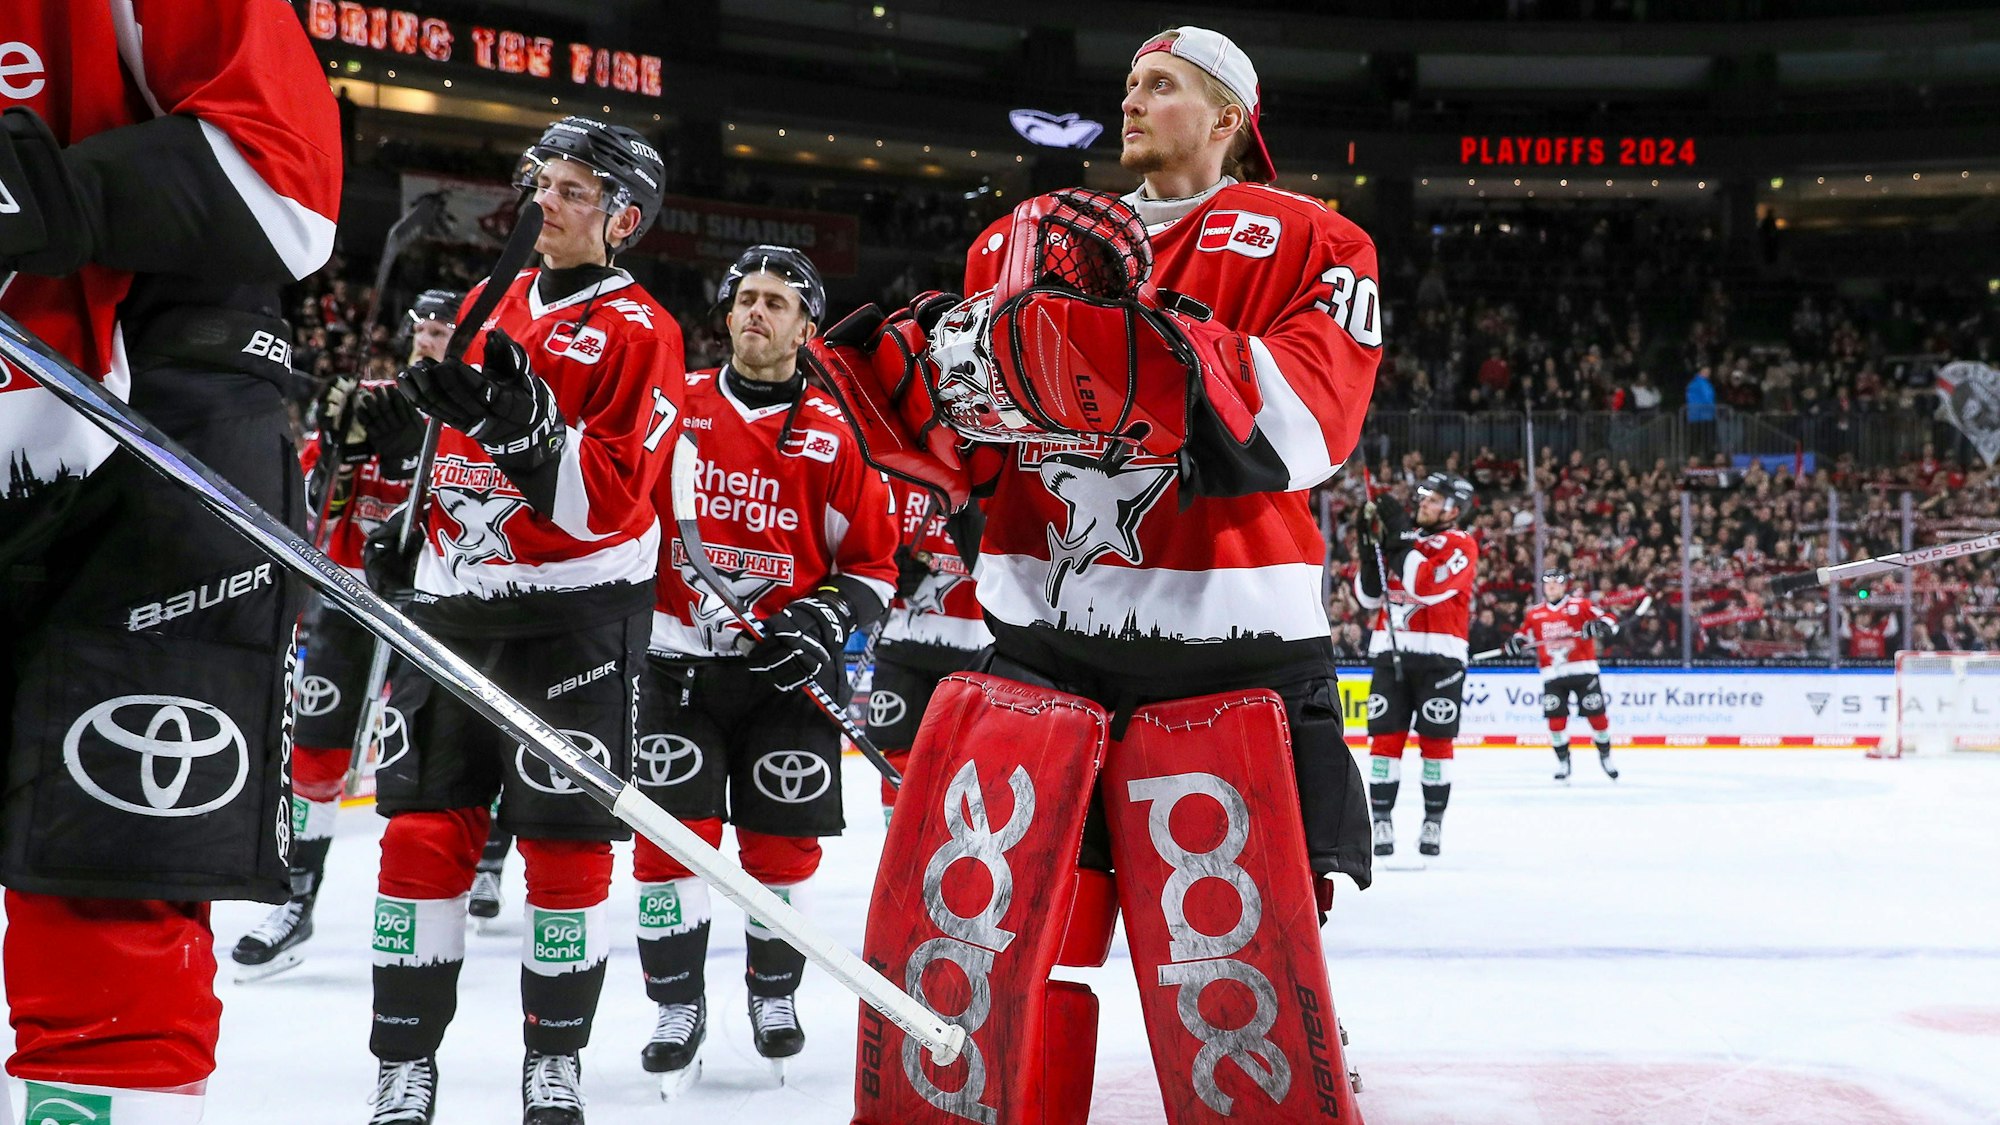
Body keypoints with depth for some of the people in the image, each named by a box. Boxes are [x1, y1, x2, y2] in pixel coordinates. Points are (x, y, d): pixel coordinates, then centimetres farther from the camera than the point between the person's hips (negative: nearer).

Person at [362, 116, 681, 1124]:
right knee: (422, 831, 2)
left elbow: (610, 498, -17)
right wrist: (397, 522, 20)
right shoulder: (493, 304, 14)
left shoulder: (639, 334, -5)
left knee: (564, 842, 0)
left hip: (575, 617, -5)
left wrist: (528, 423, -31)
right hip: (454, 604, 5)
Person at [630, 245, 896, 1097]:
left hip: (789, 670, 0)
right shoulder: (673, 405, 2)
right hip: (678, 656, 0)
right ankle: (678, 1003, 10)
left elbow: (873, 562, 3)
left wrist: (826, 620, -12)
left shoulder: (835, 434, -1)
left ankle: (773, 992, 28)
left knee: (783, 840, 6)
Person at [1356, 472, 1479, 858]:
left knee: (1436, 740, -1)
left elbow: (1427, 586, -21)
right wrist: (1372, 544, -1)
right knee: (1385, 737, -2)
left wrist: (1399, 535, -19)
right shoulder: (1401, 535, 14)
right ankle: (1381, 821, 2)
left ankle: (1434, 822, 8)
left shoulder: (1461, 544, -4)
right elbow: (1369, 595, 13)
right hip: (1391, 652, 4)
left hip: (1439, 656, -4)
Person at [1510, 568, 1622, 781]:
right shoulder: (1535, 614, 13)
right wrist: (1516, 642, -2)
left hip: (1583, 670, -2)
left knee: (1596, 715, -2)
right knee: (1556, 719, -5)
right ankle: (1562, 761, 10)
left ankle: (1605, 756, 17)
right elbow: (1524, 634, 20)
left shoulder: (1580, 605, 1)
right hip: (1552, 674, 2)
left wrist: (1599, 626, -25)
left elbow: (1609, 621, -3)